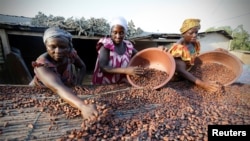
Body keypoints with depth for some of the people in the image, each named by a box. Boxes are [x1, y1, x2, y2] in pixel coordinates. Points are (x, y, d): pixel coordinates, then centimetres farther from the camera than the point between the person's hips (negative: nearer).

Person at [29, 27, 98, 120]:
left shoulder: (70, 53, -21)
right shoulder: (42, 65, -33)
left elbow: (82, 67, -2)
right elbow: (58, 88, -51)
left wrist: (78, 84, -17)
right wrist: (83, 107, -66)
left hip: (67, 90, 4)